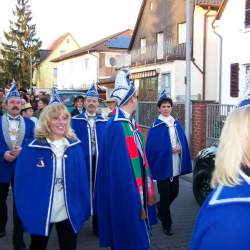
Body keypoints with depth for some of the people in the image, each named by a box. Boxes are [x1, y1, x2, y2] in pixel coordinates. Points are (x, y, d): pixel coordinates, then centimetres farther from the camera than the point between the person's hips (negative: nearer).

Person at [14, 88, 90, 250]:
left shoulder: (75, 145, -2)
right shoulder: (33, 149, -9)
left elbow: (82, 179, 1)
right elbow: (23, 184, -5)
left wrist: (83, 210, -1)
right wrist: (25, 214, -8)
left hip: (70, 214, 1)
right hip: (40, 214, -1)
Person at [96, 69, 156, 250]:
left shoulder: (130, 123, 7)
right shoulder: (117, 126, -23)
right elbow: (121, 168, -26)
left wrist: (147, 192, 12)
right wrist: (134, 203, -22)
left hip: (137, 194, 9)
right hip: (126, 198, -9)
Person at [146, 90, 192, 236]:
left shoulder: (176, 124, 8)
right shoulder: (156, 126, -11)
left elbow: (183, 142, 11)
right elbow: (152, 147, -14)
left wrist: (180, 148, -9)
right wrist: (170, 149, -16)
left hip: (175, 166, 6)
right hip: (162, 166, -6)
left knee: (174, 193, 15)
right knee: (165, 195, 4)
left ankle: (161, 210, 43)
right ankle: (167, 224, 21)